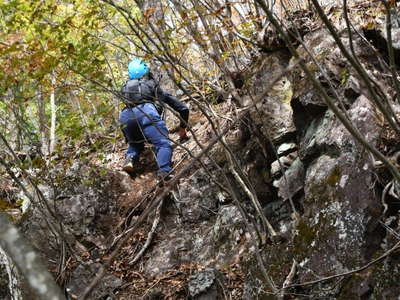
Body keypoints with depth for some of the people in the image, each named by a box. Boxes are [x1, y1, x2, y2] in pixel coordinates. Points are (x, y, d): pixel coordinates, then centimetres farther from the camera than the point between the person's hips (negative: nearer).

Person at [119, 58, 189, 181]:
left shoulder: (126, 87, 39)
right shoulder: (157, 89, 33)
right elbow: (183, 108, 33)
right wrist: (182, 129, 47)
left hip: (125, 116, 4)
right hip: (146, 112, -3)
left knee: (135, 144, 28)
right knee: (164, 144, -7)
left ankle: (130, 158, -3)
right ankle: (164, 172, -34)